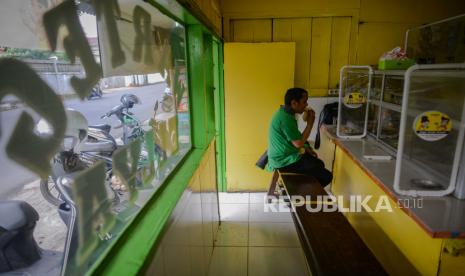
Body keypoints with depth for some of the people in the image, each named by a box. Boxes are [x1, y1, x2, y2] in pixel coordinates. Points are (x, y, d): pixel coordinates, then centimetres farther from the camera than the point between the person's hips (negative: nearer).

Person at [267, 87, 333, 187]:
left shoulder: (285, 112, 6)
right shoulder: (286, 118, -26)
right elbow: (298, 143, -22)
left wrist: (306, 148, 7)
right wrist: (310, 123, -13)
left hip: (284, 156, 10)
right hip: (284, 161, -10)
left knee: (319, 164, 23)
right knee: (327, 176, -7)